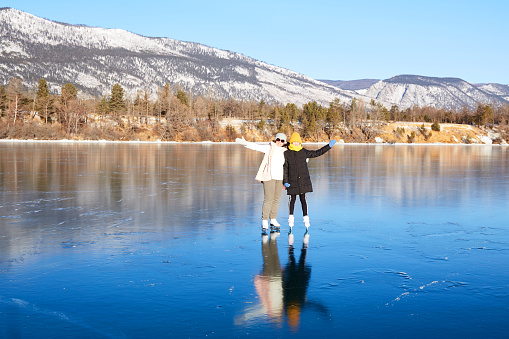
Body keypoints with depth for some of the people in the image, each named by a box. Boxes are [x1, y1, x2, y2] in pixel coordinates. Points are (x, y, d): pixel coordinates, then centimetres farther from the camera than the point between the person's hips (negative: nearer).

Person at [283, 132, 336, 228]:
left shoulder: (304, 152, 5)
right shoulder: (287, 154, 1)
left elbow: (317, 153, 13)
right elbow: (284, 168, 2)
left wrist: (329, 146, 9)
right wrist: (285, 181, -3)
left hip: (304, 180, 1)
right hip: (292, 181, -1)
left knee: (303, 199, 1)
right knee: (292, 199, 5)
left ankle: (306, 217, 6)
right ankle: (291, 217, 20)